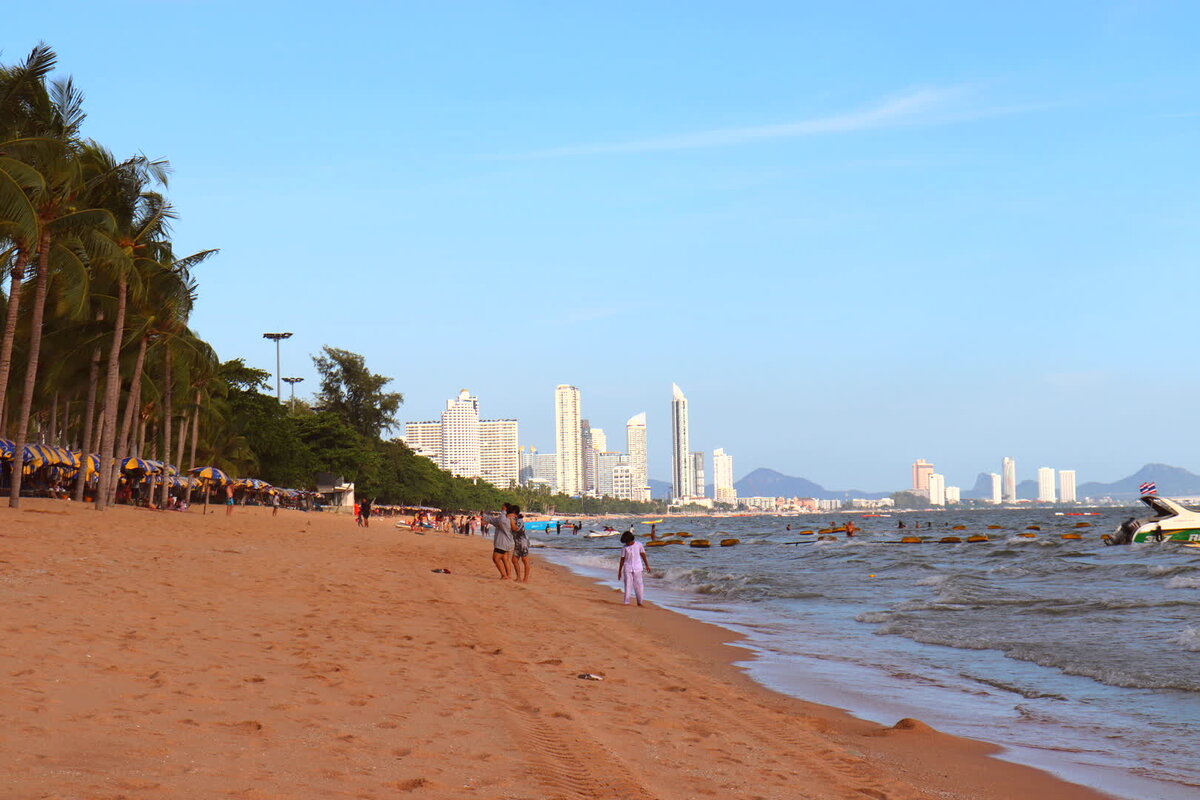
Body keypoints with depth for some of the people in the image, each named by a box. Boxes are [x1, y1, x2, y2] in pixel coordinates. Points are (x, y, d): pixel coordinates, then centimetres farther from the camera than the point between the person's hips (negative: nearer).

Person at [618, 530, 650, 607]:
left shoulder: (638, 545, -3)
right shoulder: (624, 548, -2)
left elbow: (643, 554, 8)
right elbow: (622, 560, 3)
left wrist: (647, 565, 15)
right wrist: (619, 571, 5)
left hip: (637, 568, 0)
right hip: (627, 568, 0)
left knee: (638, 585, 1)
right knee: (628, 585, -3)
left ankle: (639, 602, 9)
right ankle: (626, 602, 0)